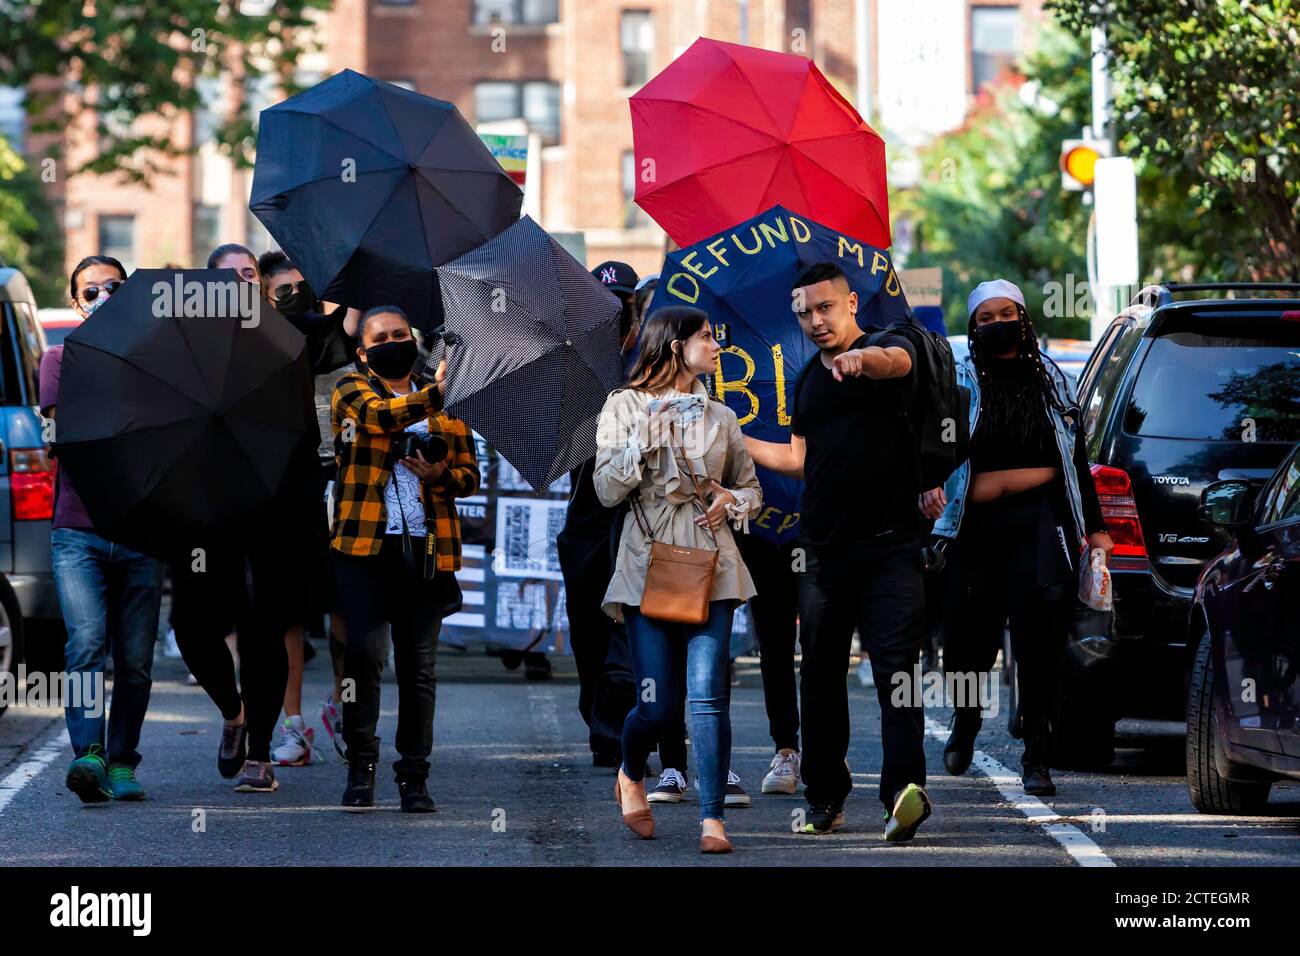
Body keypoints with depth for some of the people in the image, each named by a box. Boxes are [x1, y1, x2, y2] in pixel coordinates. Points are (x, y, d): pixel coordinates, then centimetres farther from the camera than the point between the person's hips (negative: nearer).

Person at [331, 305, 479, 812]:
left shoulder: (443, 401, 16)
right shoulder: (351, 391, 6)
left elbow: (471, 475, 15)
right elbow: (380, 414, -17)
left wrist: (441, 475, -8)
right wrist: (436, 394, -32)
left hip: (426, 551, 3)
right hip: (365, 546, -3)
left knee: (419, 668, 3)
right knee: (364, 655, -11)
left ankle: (413, 776, 10)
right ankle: (361, 768, 1)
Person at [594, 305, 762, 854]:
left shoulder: (720, 418, 13)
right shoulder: (625, 407, 5)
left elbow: (752, 487, 20)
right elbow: (607, 491, -1)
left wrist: (732, 500, -2)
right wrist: (645, 439, -13)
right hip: (649, 565, -2)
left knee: (709, 695, -12)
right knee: (657, 706, -3)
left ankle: (712, 819, -10)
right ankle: (631, 775, 30)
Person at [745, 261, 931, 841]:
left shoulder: (884, 346, -1)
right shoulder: (808, 381, 18)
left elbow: (896, 361, -27)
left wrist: (862, 358, -50)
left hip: (888, 547, -6)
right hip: (823, 548, 6)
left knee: (895, 664, -16)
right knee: (820, 673, 9)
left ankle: (904, 786, -26)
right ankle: (825, 798, 18)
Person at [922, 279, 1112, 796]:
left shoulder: (1050, 379, 14)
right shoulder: (961, 381, 7)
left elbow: (1077, 457, 18)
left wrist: (1094, 527, 15)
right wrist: (929, 485, -26)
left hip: (1040, 520, 1)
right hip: (976, 522, -1)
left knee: (1040, 637, -8)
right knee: (969, 638, 1)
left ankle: (1036, 755, -3)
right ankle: (966, 719, 34)